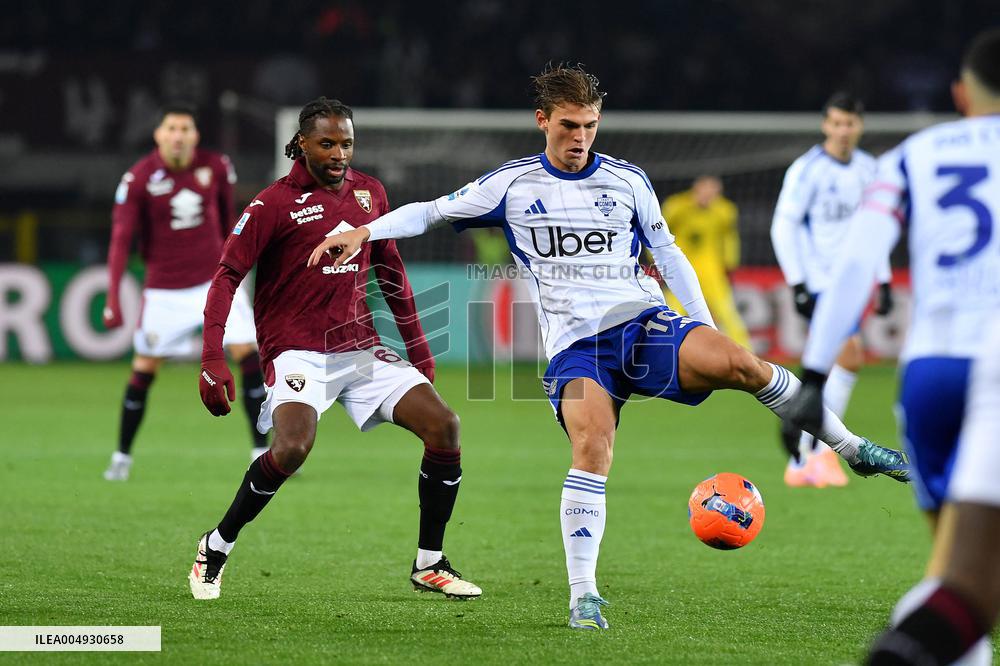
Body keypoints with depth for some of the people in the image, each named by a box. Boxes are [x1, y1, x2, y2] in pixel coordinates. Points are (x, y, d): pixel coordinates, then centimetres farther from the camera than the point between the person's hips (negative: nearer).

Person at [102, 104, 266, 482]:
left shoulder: (217, 167, -5)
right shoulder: (138, 179, -12)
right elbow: (121, 240, -12)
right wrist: (113, 300, -17)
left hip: (214, 279, 2)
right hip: (165, 290, -2)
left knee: (248, 356, -10)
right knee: (144, 370, 1)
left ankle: (262, 453, -4)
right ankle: (122, 456, 17)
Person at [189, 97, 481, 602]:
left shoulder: (369, 192, 11)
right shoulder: (275, 204, -6)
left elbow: (390, 272, 22)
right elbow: (227, 276, -9)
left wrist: (417, 348, 21)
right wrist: (212, 361, -18)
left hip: (361, 348, 6)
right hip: (297, 351, -6)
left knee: (444, 427, -8)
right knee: (293, 447, -31)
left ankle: (429, 565, 5)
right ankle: (216, 548, -7)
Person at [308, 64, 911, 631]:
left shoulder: (628, 181, 11)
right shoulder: (513, 184, 8)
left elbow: (668, 254, 18)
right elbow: (432, 212, 10)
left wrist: (707, 330, 10)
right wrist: (363, 232, -5)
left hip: (645, 324, 1)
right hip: (576, 345, -1)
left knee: (740, 363, -27)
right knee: (592, 447, -28)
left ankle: (853, 449, -8)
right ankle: (584, 596, -21)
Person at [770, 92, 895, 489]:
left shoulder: (868, 170, 10)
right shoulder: (807, 170, -8)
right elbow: (783, 226, -8)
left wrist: (884, 282, 14)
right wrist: (797, 285, -13)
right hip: (819, 281, -6)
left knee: (828, 369, 6)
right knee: (849, 357, -19)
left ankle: (801, 462, 13)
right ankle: (823, 454, -12)